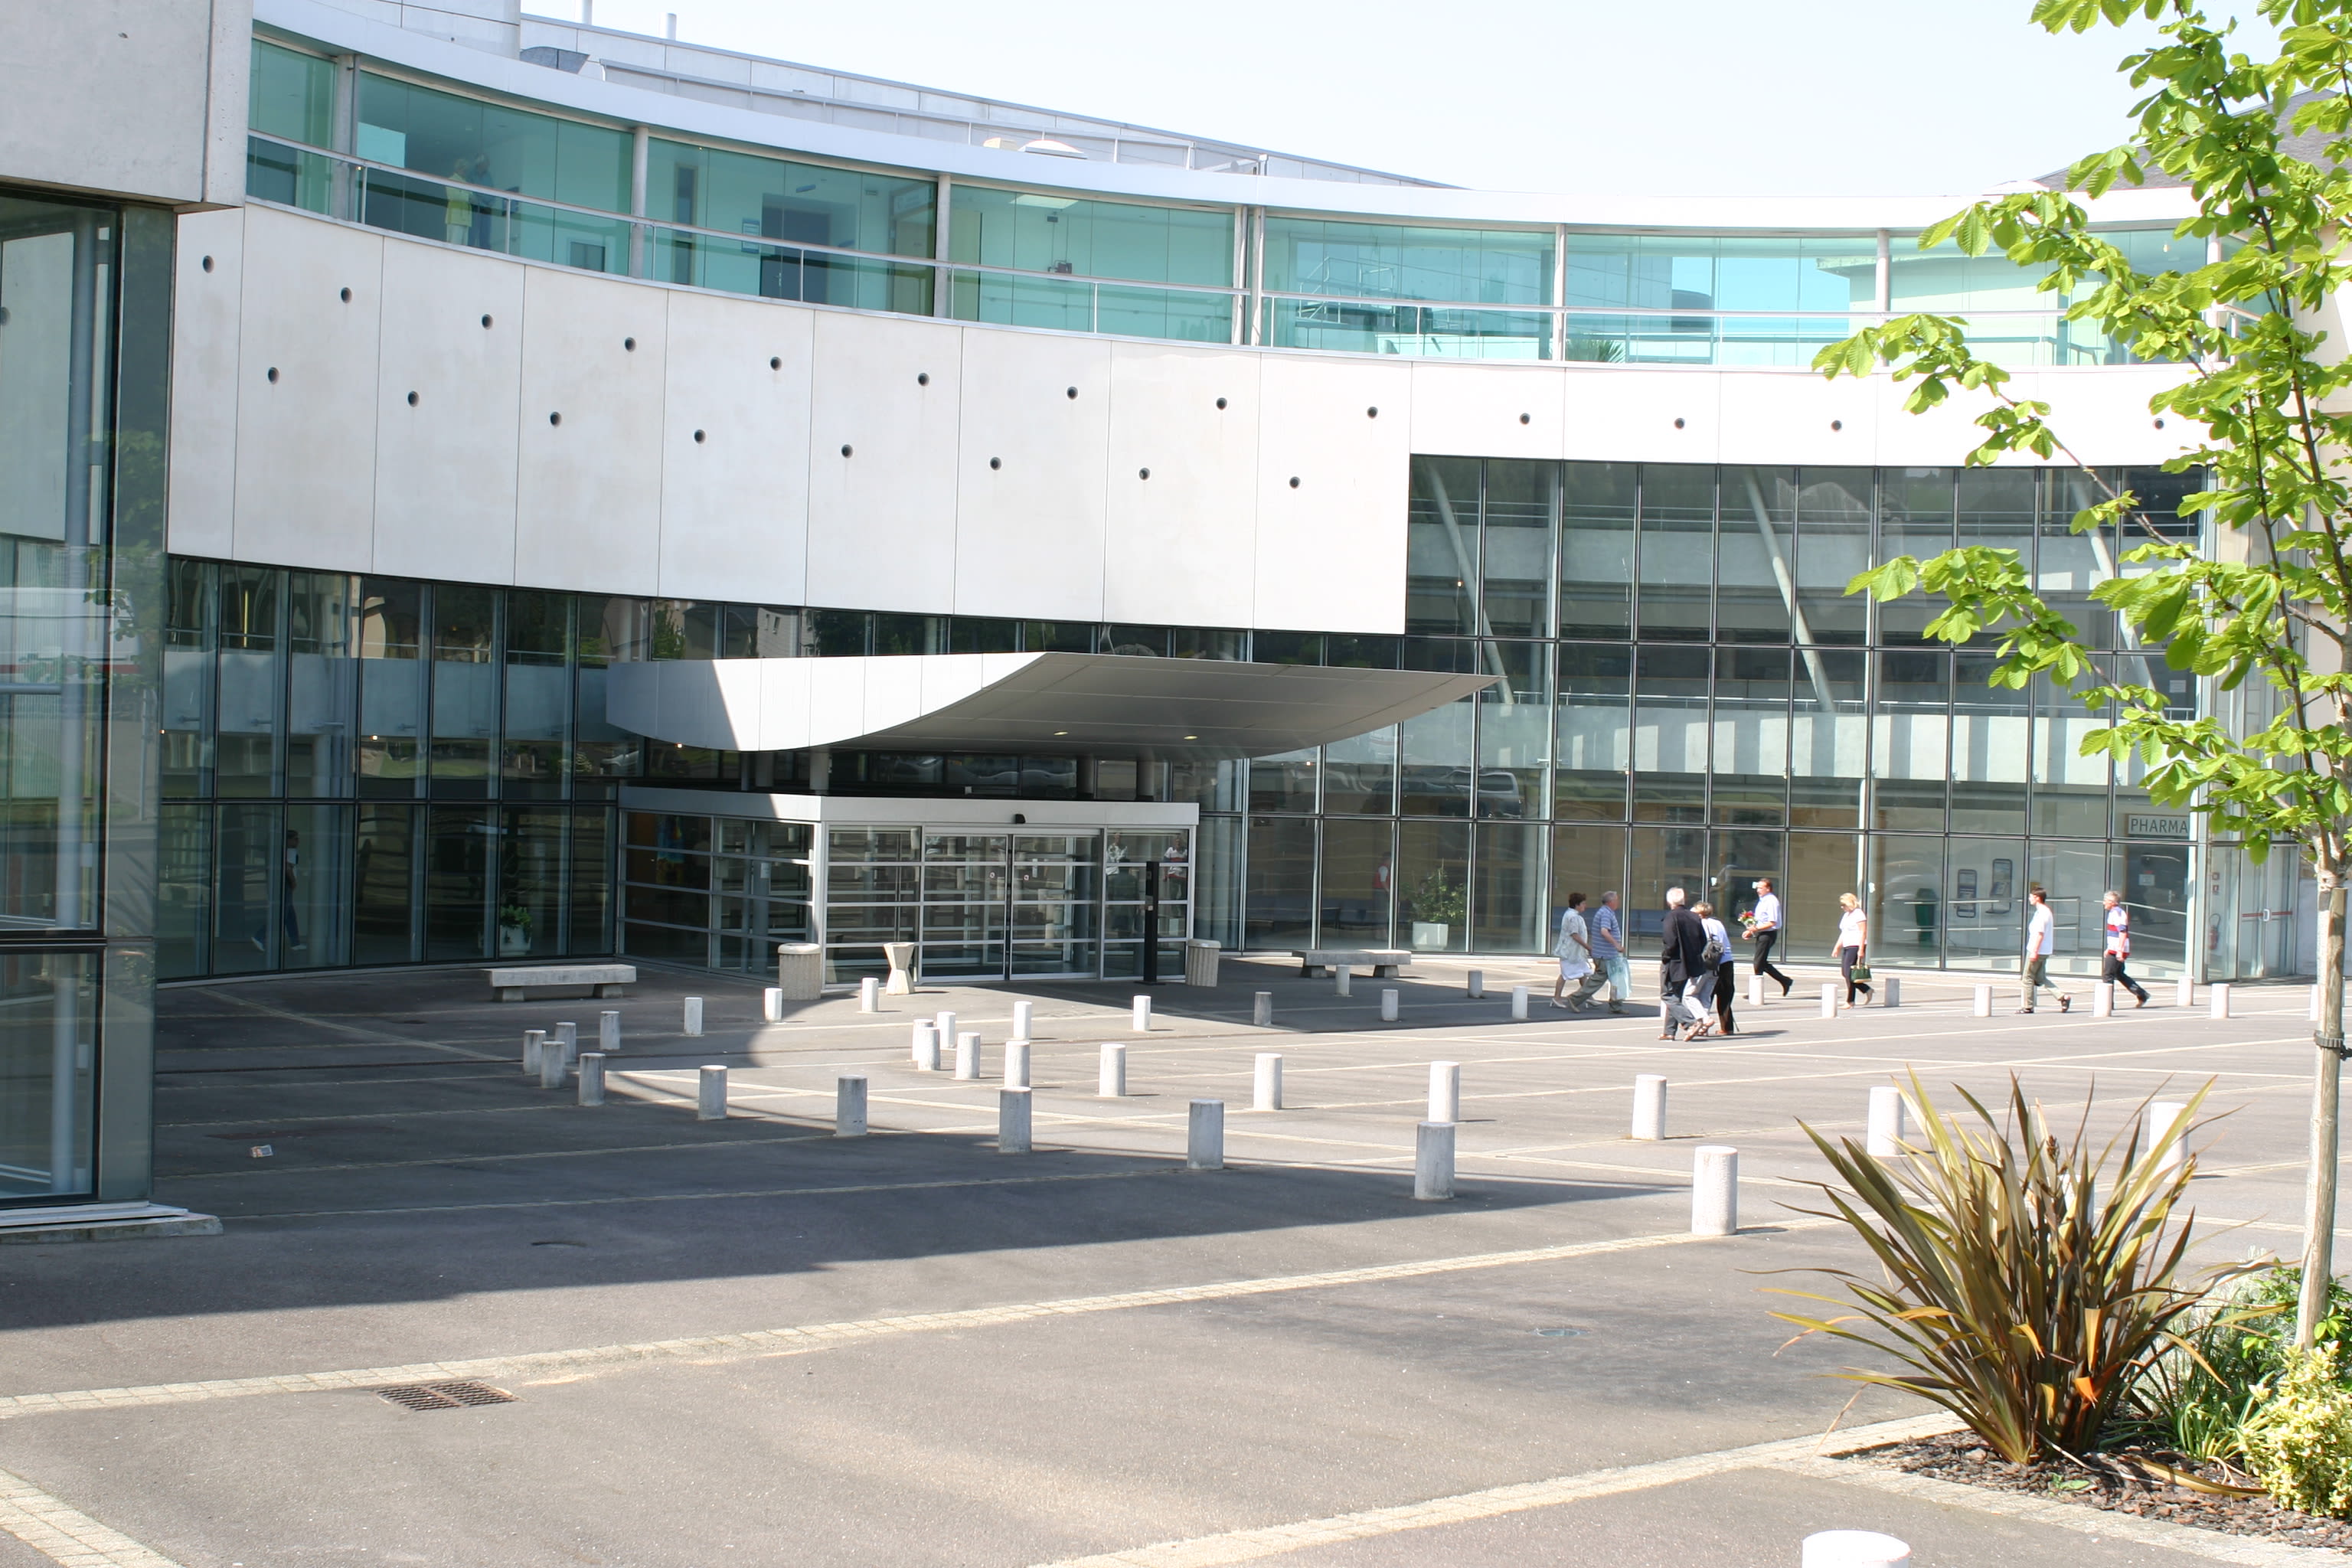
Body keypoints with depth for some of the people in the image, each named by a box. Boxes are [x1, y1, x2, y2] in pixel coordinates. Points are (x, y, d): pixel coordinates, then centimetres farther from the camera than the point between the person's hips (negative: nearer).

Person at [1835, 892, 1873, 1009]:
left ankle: (1850, 1001, -2)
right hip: (1847, 947, 10)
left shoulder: (1859, 915, -10)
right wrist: (1837, 947, 20)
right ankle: (1868, 990, 17)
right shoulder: (1846, 915, 19)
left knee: (1849, 973, -9)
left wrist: (1861, 950, -21)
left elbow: (1863, 933, -15)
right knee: (1844, 972, 6)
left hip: (1856, 947, -10)